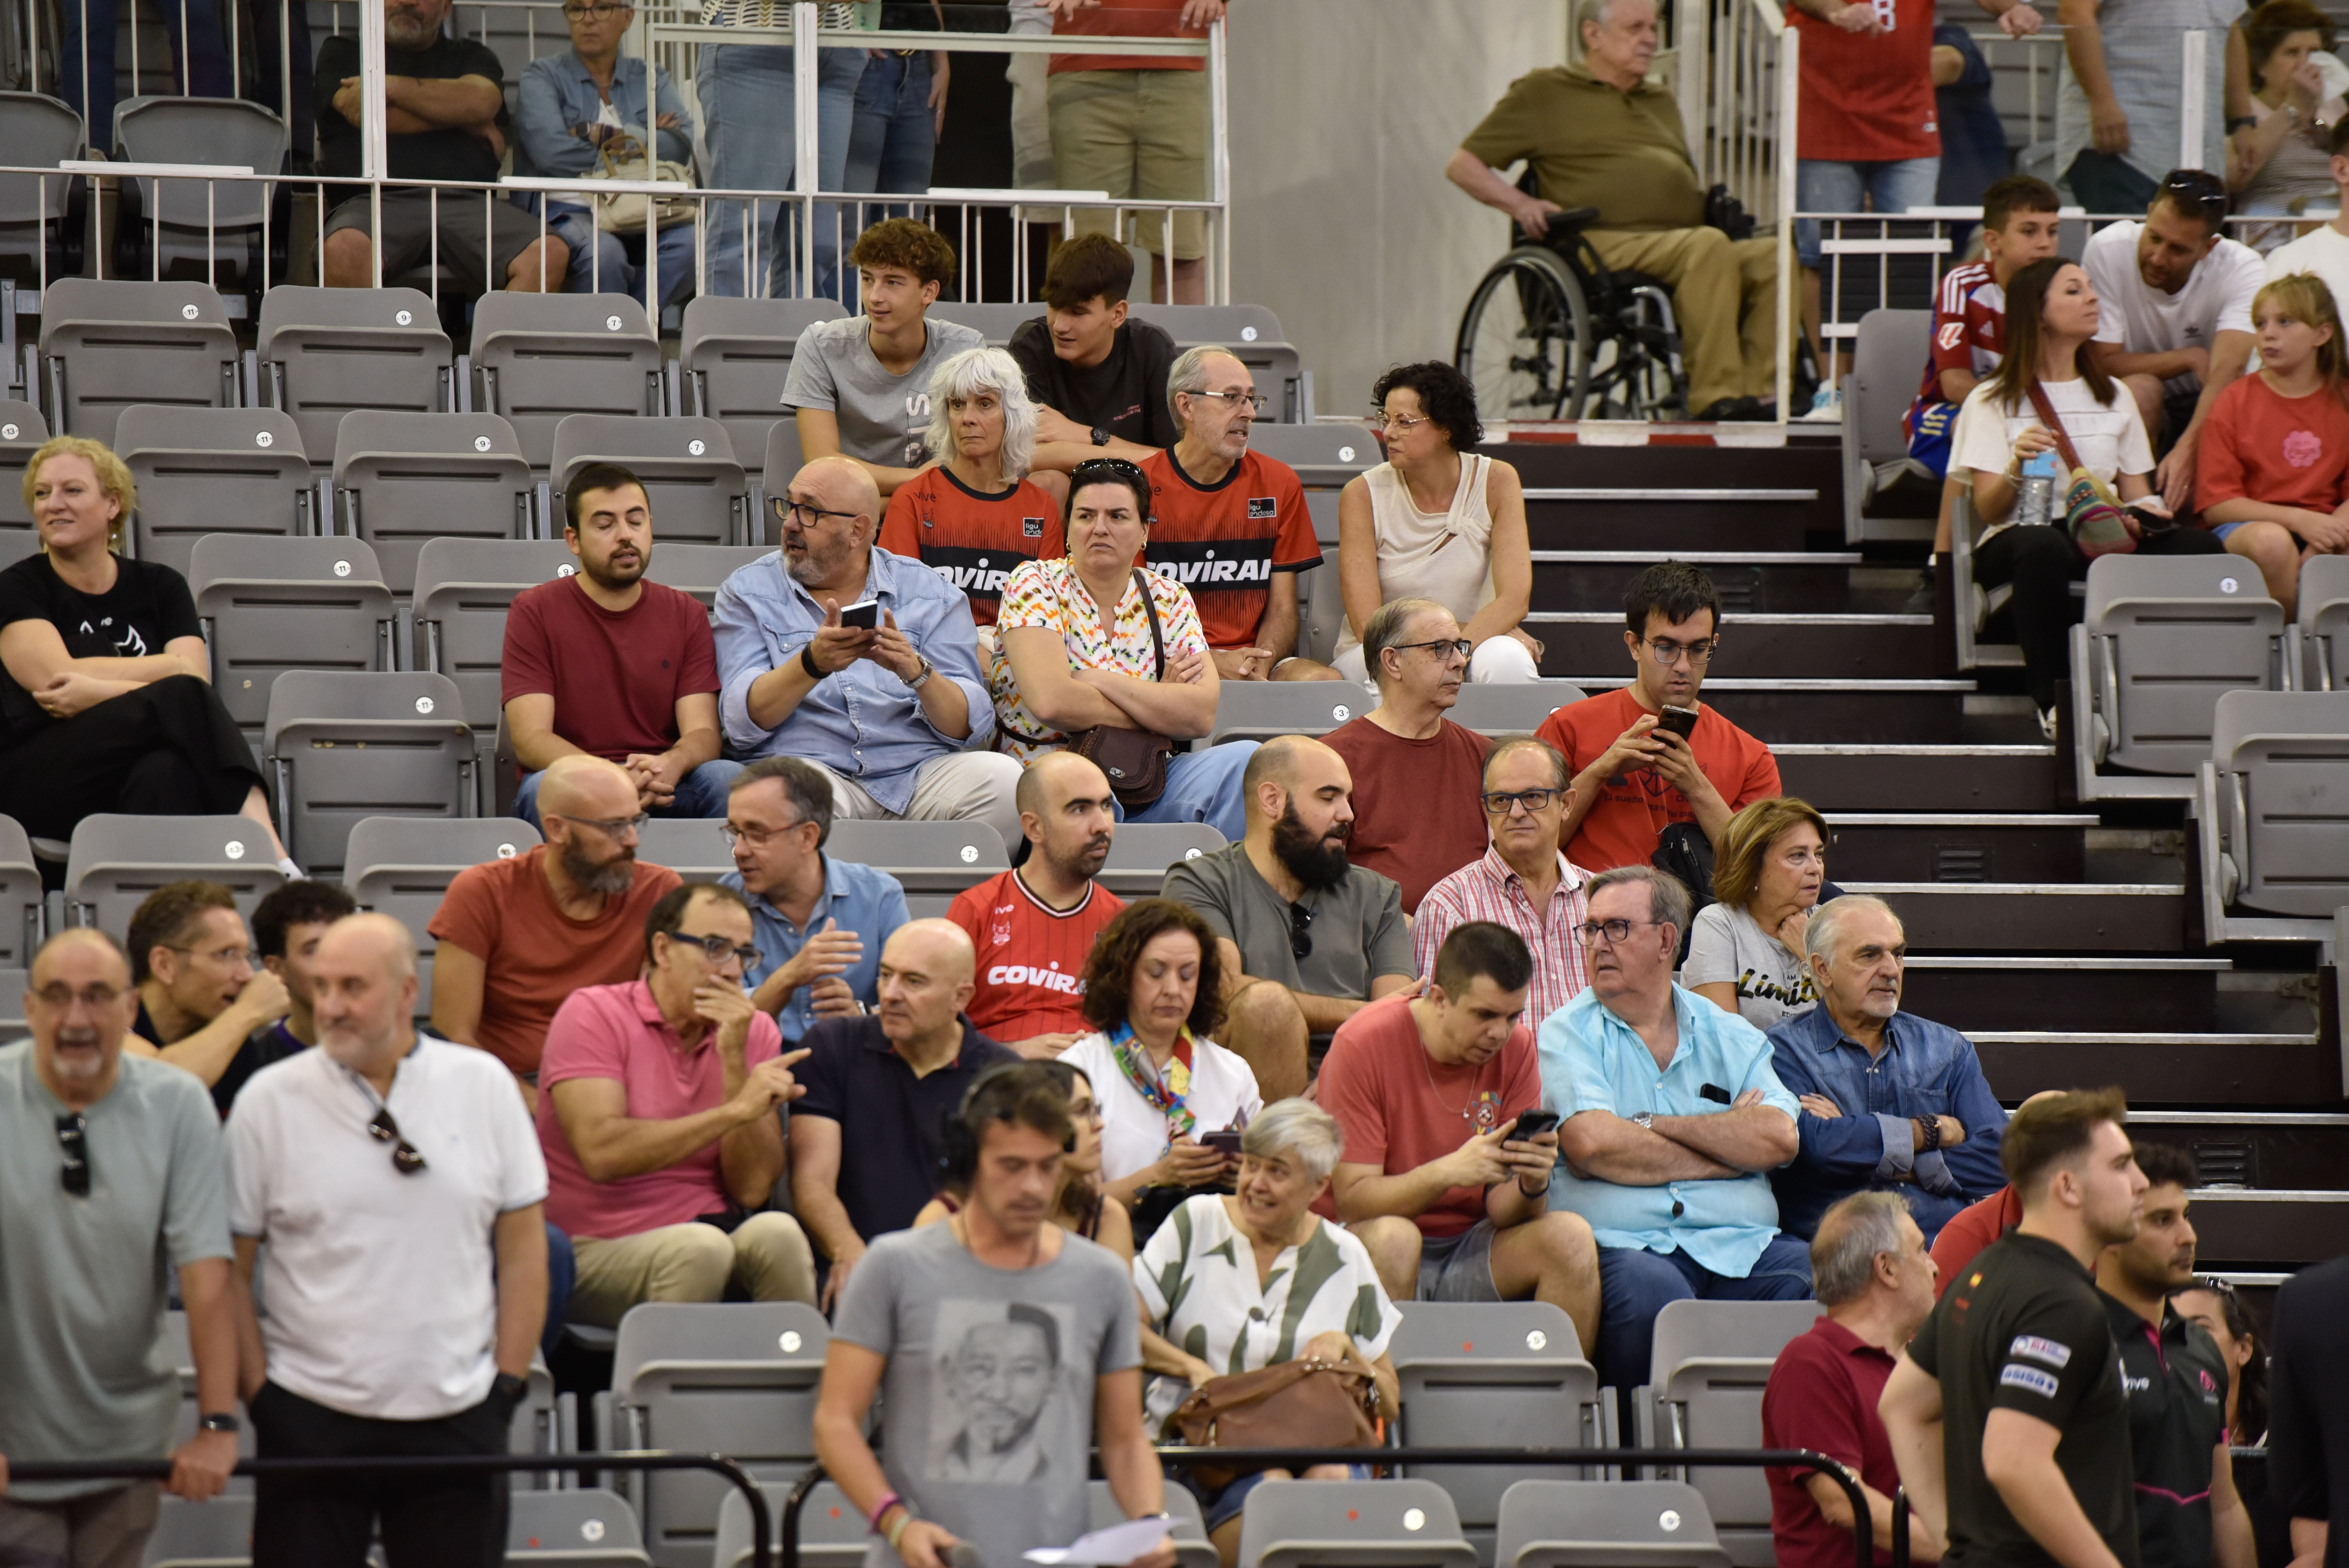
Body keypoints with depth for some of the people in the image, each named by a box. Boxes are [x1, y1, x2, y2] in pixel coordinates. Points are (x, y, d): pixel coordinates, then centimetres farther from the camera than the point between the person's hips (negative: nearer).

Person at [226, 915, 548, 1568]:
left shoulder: (484, 1086, 3)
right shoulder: (269, 1101, -1)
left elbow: (524, 1244, 7)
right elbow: (229, 1269, 2)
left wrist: (507, 1386, 1)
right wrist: (258, 1395, -3)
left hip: (457, 1418, 1)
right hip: (309, 1421, -1)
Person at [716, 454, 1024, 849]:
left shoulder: (929, 594, 13)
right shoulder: (749, 592, 12)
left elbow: (971, 726, 3)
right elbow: (742, 723, -3)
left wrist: (918, 672, -17)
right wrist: (813, 664, -20)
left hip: (917, 772, 2)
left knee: (1004, 780, -28)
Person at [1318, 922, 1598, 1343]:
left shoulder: (1517, 1047, -2)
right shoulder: (1364, 1044, -13)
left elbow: (1501, 1210, -2)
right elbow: (1352, 1201, -17)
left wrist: (1531, 1186, -26)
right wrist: (1447, 1172, -32)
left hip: (1470, 1252, 4)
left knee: (1570, 1237, -21)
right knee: (1391, 1237, -36)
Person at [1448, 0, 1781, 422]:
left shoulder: (1661, 101, 32)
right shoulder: (1543, 93, 13)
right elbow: (1463, 166, 11)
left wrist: (1711, 197, 15)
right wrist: (1521, 205, -6)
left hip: (1682, 238, 6)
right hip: (1608, 244, -6)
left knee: (1774, 255, -23)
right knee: (1708, 246, -36)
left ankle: (1759, 392, -32)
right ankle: (1715, 397, -42)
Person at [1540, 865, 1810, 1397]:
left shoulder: (1730, 1037, 19)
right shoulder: (1568, 1035, 9)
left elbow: (1779, 1139, 1)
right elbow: (1591, 1145, -9)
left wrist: (1654, 1126, -4)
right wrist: (1725, 1152, -1)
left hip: (1740, 1248, 3)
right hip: (1627, 1246, -3)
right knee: (1651, 1291, -38)